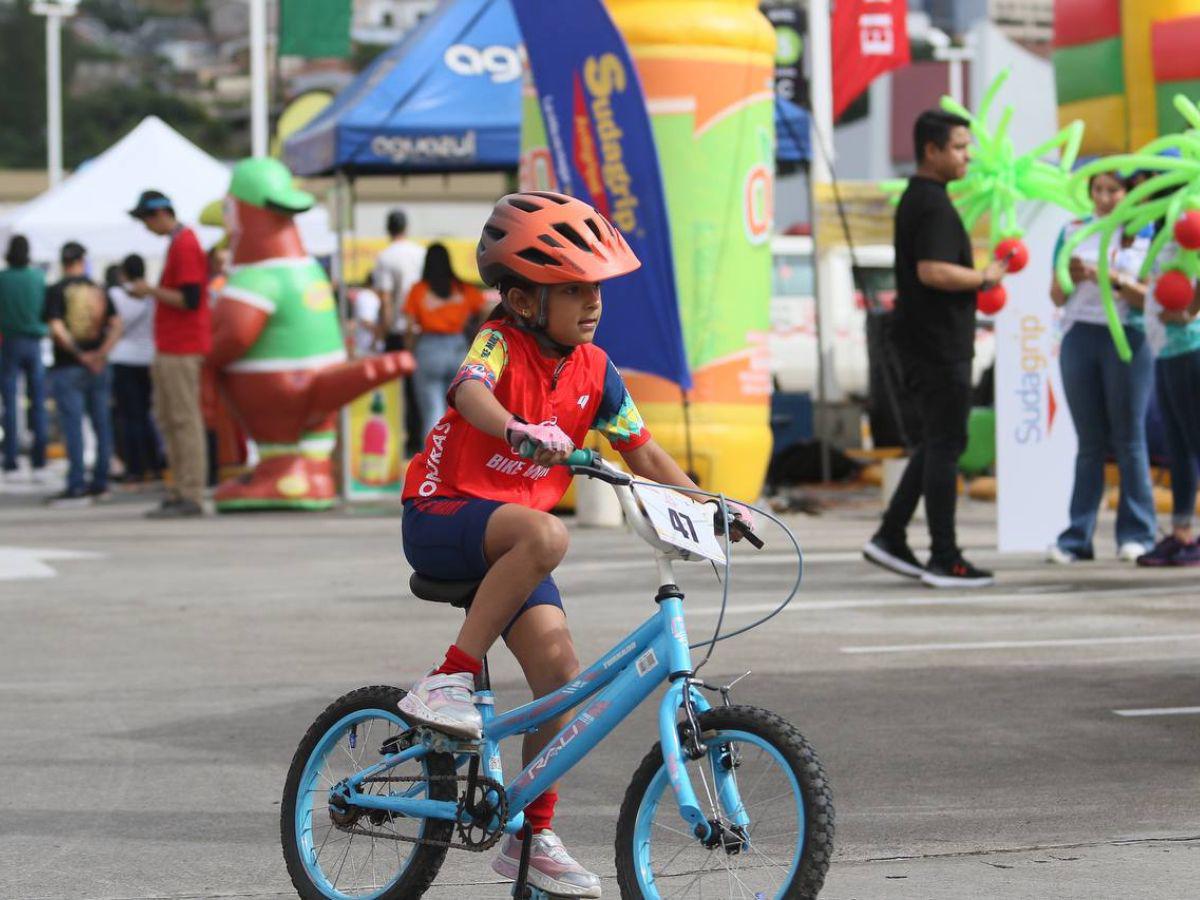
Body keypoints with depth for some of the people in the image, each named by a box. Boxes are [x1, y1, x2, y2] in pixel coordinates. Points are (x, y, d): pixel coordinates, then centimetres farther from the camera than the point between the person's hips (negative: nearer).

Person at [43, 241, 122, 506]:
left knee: (73, 427, -5)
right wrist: (102, 352, -9)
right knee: (101, 425, 11)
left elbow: (57, 330, -17)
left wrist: (79, 354, -10)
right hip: (99, 368, 4)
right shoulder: (98, 290, 6)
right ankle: (100, 482, 16)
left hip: (67, 368, -4)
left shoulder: (56, 291, -7)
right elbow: (116, 325, -2)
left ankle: (77, 486, -8)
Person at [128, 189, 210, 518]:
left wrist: (150, 290, -13)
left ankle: (191, 496, -9)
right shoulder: (178, 242, 17)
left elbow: (190, 300, -20)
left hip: (181, 351, -10)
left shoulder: (184, 246, -14)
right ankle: (180, 492, 14)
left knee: (184, 420, -9)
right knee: (167, 419, 11)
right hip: (171, 349, 10)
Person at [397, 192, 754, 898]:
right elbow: (471, 391, -36)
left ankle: (532, 837, 4)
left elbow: (644, 453, 10)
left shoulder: (594, 370, 4)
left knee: (559, 667, -9)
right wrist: (521, 431, -56)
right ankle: (451, 679, -29)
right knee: (545, 535, -37)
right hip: (441, 517, -6)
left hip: (508, 534, 6)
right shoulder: (501, 342, -13)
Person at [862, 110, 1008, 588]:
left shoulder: (915, 199, 16)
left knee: (937, 442, 16)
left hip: (924, 344, 10)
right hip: (940, 346, -10)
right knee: (945, 446, -5)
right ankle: (944, 559, 0)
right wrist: (984, 276, -15)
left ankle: (891, 537, 15)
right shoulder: (933, 205, -17)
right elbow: (933, 271, -28)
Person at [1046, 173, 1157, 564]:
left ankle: (1136, 534, 2)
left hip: (1128, 340, -3)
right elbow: (1057, 297, 10)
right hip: (1079, 337, 3)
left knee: (1129, 439, -2)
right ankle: (1077, 538, 4)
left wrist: (1115, 279, -17)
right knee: (1089, 441, 4)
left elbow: (1150, 299, -2)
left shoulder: (1144, 236, 3)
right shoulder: (1073, 231, 11)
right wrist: (1071, 278, -11)